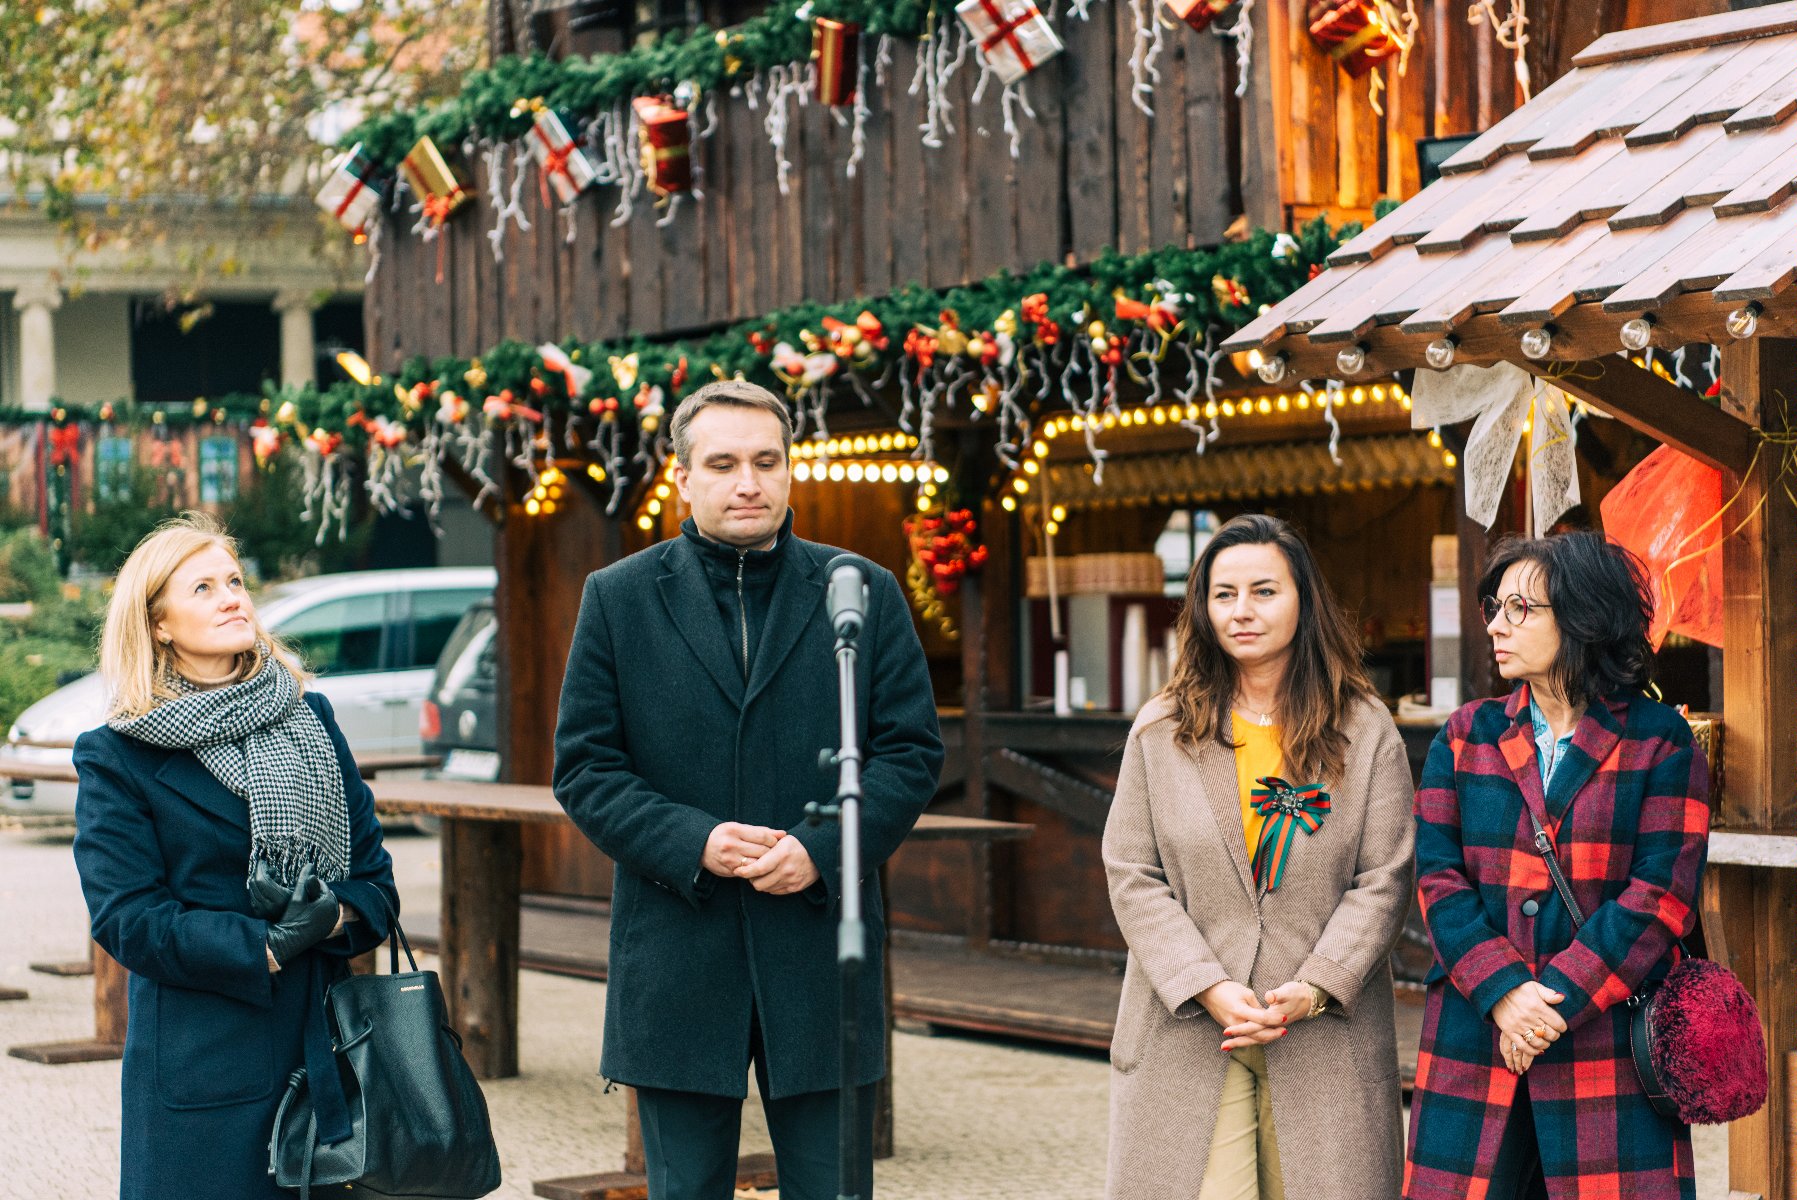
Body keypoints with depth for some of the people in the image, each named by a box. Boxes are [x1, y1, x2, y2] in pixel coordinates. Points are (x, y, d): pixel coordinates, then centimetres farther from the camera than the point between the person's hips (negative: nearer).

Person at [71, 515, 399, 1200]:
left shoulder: (310, 720, 11)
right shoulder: (117, 758, -2)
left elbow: (374, 874, 10)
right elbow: (128, 920, -8)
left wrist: (335, 918, -12)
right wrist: (264, 949, -17)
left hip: (323, 1049, 4)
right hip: (197, 1061, -4)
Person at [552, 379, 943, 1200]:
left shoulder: (866, 594, 6)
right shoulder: (619, 599, 5)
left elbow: (912, 749, 4)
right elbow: (584, 767, 2)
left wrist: (822, 851, -12)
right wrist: (691, 843, -14)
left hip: (821, 959, 0)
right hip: (678, 969, 0)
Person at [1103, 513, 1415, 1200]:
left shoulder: (1366, 734, 5)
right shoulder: (1160, 732, 7)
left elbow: (1384, 880, 0)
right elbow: (1133, 876, 2)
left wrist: (1311, 990, -13)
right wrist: (1211, 990, -10)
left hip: (1326, 1038, 0)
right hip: (1187, 1035, 0)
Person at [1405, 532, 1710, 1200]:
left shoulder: (1659, 741, 2)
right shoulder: (1466, 737, 11)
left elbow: (1661, 895, -6)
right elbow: (1439, 876, 2)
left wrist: (1554, 999, -14)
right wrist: (1503, 993, -13)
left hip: (1609, 1040, -2)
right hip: (1476, 1040, 2)